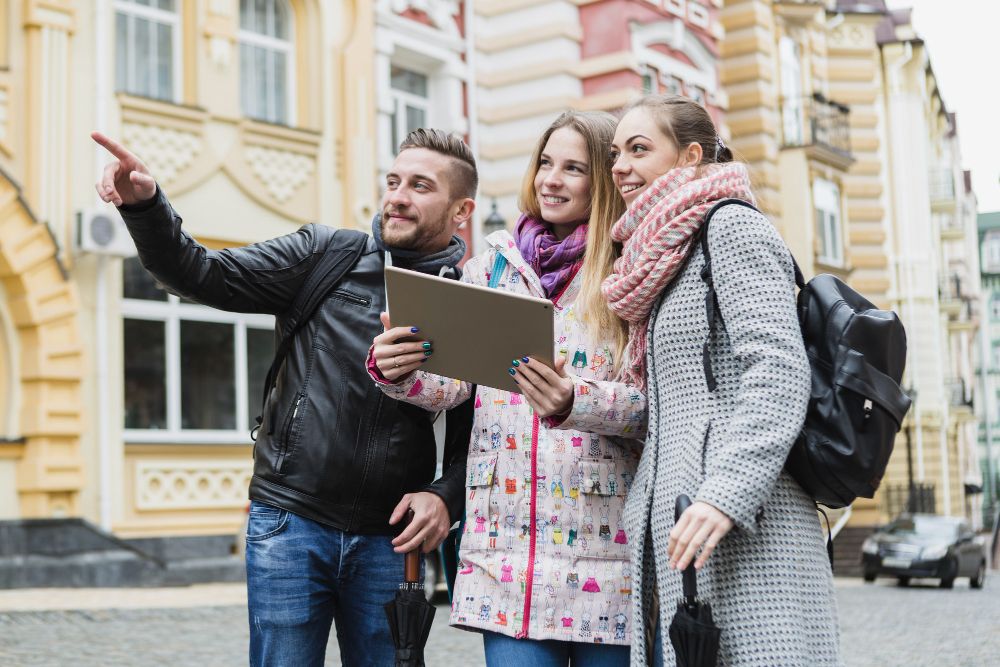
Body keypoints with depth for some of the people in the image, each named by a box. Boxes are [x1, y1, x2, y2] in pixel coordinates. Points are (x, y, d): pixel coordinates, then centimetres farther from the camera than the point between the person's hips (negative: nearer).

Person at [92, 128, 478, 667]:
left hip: (387, 541, 1)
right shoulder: (324, 254, 2)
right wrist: (145, 207, -18)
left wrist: (447, 496, -9)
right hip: (290, 520, 0)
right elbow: (205, 277, -3)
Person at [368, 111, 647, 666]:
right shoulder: (494, 265, 12)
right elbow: (451, 380, 7)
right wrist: (396, 369, -15)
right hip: (509, 537, 2)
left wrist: (573, 401, -25)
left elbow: (656, 406, -7)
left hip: (604, 539, -2)